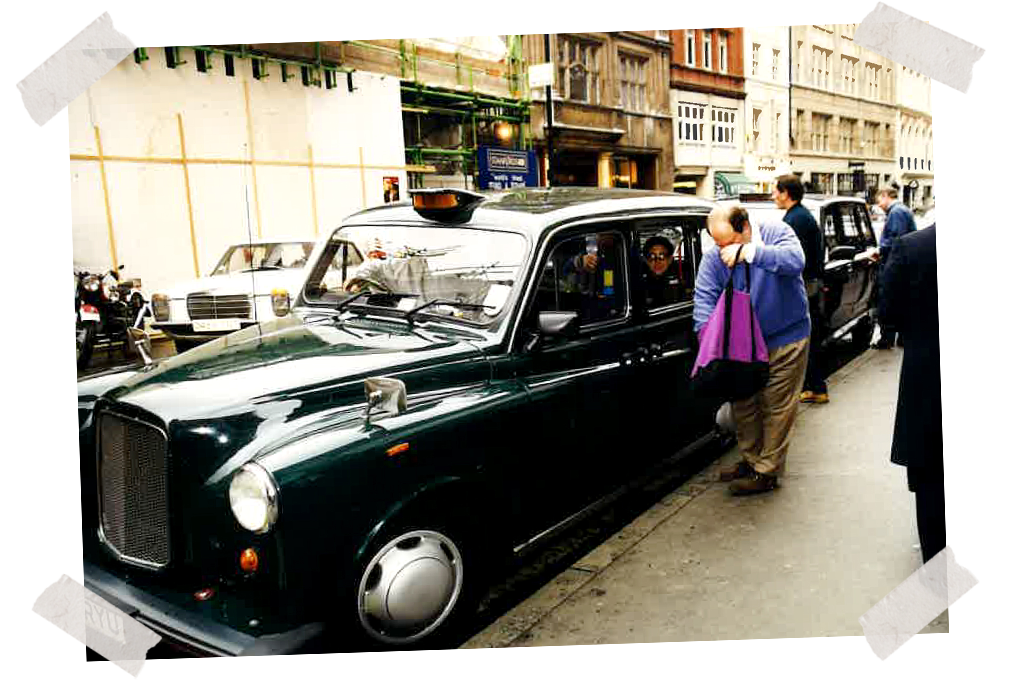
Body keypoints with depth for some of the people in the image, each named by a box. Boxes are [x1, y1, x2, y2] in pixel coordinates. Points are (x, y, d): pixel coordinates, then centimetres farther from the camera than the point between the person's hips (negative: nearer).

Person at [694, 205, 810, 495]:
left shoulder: (776, 232, -11)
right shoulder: (714, 257, -4)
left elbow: (795, 260, -30)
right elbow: (704, 296, -10)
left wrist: (748, 251, -36)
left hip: (785, 340, -4)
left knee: (777, 407, 1)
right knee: (743, 405, 13)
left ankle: (767, 471, 13)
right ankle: (751, 459, 32)